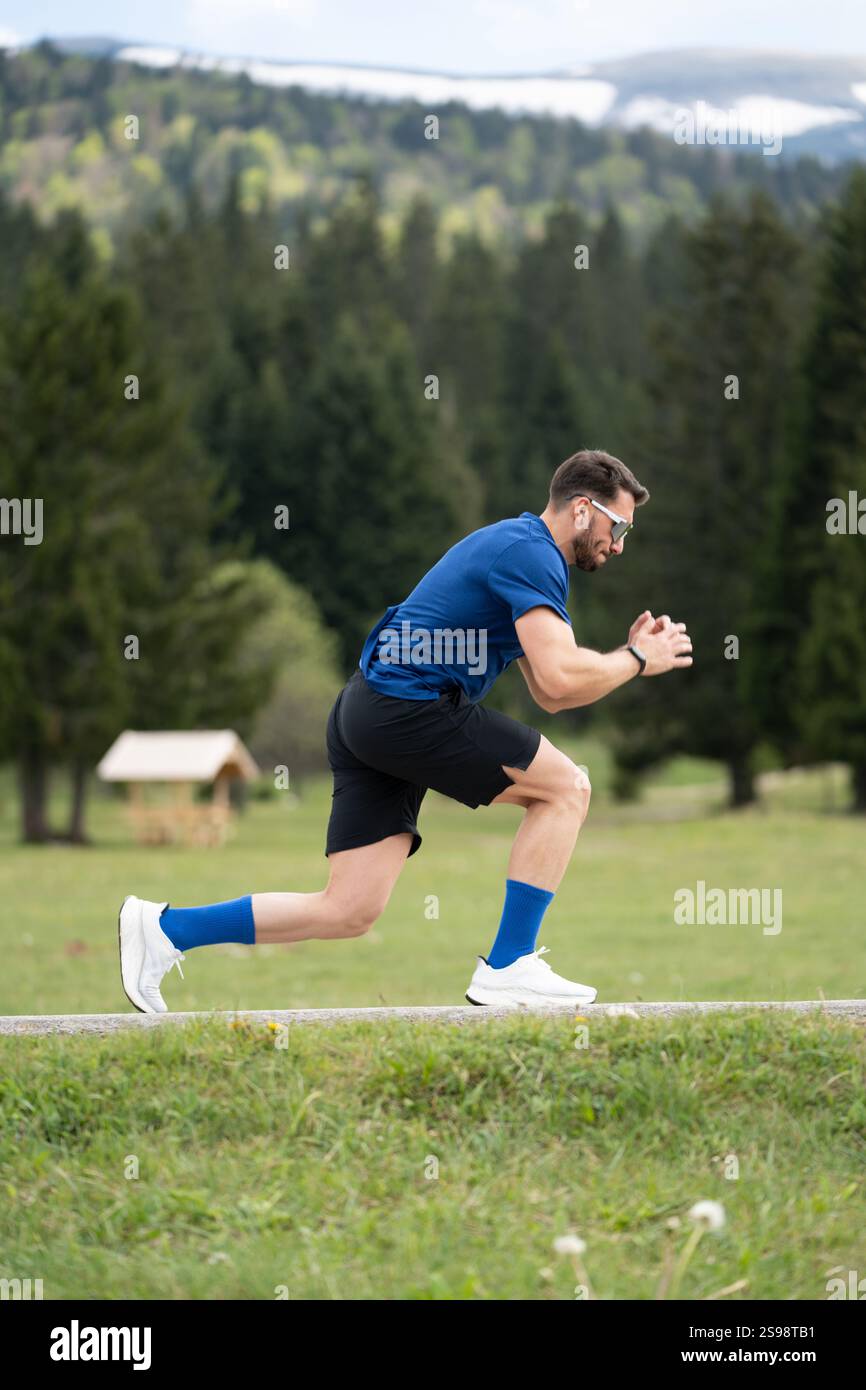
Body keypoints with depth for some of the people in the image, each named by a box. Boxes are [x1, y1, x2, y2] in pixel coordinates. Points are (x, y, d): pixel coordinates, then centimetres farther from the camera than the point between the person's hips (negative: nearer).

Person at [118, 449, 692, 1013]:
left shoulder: (515, 546, 24)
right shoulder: (531, 553, -9)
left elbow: (548, 694, 26)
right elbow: (561, 677, -21)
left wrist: (629, 653, 15)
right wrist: (638, 661, -5)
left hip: (366, 713, 10)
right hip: (408, 707, -10)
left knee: (348, 912, 5)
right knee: (566, 787, -3)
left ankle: (166, 928, 6)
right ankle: (507, 968, -3)